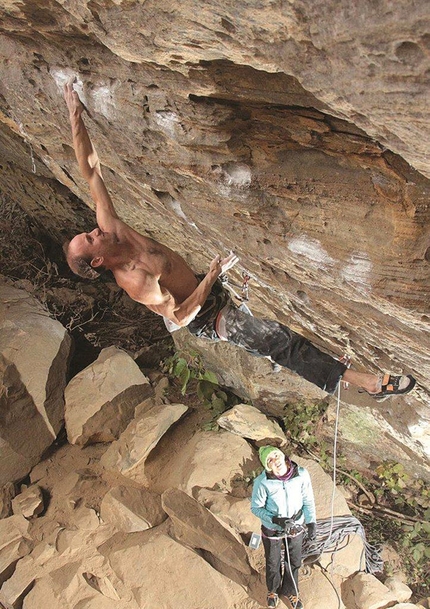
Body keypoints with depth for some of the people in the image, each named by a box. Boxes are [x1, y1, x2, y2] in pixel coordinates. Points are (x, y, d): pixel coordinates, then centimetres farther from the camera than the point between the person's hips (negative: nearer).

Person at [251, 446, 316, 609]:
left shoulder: (302, 474, -24)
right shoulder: (262, 482, -31)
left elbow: (308, 500, -7)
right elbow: (256, 507, -16)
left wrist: (311, 522, -5)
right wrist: (275, 520, -27)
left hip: (296, 527, 2)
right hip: (272, 529, -2)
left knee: (294, 562, 25)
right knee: (273, 563, 24)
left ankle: (290, 591, 55)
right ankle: (273, 590, 56)